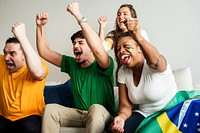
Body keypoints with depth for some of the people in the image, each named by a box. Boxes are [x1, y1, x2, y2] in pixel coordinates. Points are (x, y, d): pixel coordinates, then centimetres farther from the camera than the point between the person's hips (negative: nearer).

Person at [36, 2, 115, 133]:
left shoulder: (102, 66, -11)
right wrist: (40, 26, -3)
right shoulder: (72, 64, 8)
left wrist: (79, 15, -34)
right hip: (78, 113, 5)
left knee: (96, 108, -38)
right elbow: (44, 52, 9)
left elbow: (98, 50, -35)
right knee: (50, 109, -18)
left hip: (103, 115, -5)